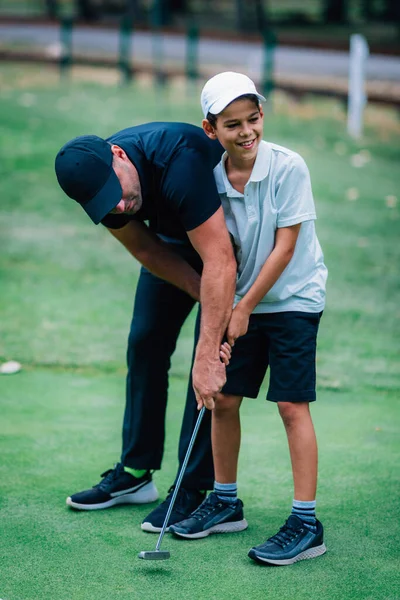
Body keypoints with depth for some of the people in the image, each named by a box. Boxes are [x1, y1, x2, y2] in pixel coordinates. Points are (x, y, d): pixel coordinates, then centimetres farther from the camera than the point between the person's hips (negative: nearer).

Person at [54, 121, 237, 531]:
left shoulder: (180, 162, -43)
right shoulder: (97, 181, -22)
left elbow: (219, 263, -43)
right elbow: (148, 252, -12)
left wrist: (208, 354, -44)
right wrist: (207, 298, -24)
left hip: (229, 239, -6)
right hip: (173, 237, 6)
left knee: (210, 369, -12)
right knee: (145, 343, 7)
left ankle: (197, 488, -5)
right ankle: (135, 474, 18)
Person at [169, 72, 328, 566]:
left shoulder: (288, 167, -16)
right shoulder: (212, 179, -4)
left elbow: (285, 247, -16)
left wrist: (245, 307, -13)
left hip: (293, 299, -5)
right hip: (242, 304, 5)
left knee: (292, 404, -9)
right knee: (222, 399, 7)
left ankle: (306, 524, -5)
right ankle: (225, 502, 25)